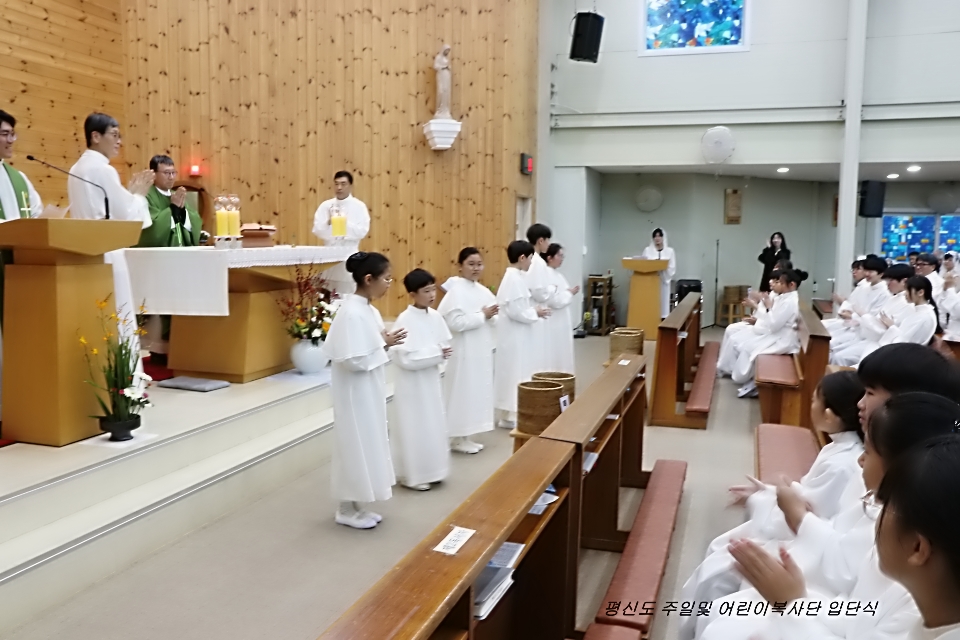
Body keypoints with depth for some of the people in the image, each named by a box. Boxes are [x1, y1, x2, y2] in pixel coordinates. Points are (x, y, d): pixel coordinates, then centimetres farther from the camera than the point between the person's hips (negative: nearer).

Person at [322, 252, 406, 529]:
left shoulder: (367, 309, 6)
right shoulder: (352, 313, -23)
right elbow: (353, 360, -25)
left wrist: (384, 342, -3)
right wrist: (384, 344, -17)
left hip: (368, 391, 10)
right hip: (355, 393, -10)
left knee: (366, 444, 17)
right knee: (355, 446, 3)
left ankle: (354, 506, 30)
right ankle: (346, 511, 19)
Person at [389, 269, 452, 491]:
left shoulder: (435, 316, 1)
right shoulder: (405, 320, -20)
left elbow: (446, 343, 8)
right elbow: (406, 358, -24)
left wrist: (441, 353, -13)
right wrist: (436, 354, -21)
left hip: (430, 379, 7)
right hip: (412, 383, -7)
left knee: (433, 425, 16)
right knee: (414, 427, 4)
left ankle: (429, 470, 31)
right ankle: (413, 475, 18)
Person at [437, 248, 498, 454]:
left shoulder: (482, 290, 10)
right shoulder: (456, 291, -13)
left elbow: (491, 319, 16)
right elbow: (455, 322, -23)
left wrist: (492, 316, -7)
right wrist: (482, 316, -17)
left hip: (481, 350, 8)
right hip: (464, 351, -8)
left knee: (477, 392, 12)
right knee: (462, 393, -1)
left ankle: (465, 436, 23)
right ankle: (457, 439, 11)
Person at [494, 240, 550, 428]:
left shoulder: (515, 277, 11)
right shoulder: (514, 279, -20)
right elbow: (515, 311, -24)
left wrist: (533, 310, 5)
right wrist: (535, 313, -12)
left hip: (518, 336, 10)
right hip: (515, 337, -10)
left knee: (517, 374, 16)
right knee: (515, 374, -2)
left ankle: (512, 413, 25)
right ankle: (510, 417, 8)